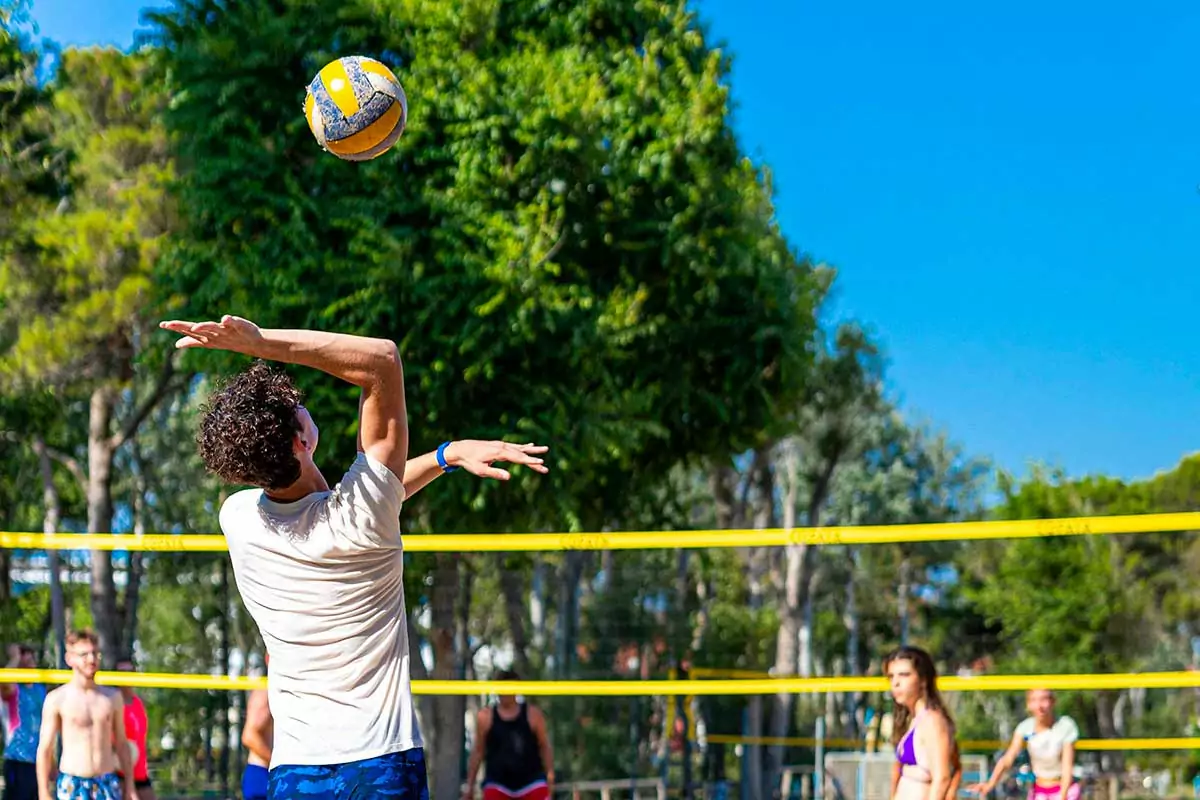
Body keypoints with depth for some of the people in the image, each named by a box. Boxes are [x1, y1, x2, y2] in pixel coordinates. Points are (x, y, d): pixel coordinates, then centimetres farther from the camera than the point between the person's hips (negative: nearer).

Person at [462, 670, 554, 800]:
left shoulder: (532, 714, 0)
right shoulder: (485, 716, 1)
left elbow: (545, 747, 3)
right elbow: (478, 751, 6)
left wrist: (550, 774, -7)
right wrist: (470, 785, 5)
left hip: (531, 782, 0)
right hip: (497, 783, 0)